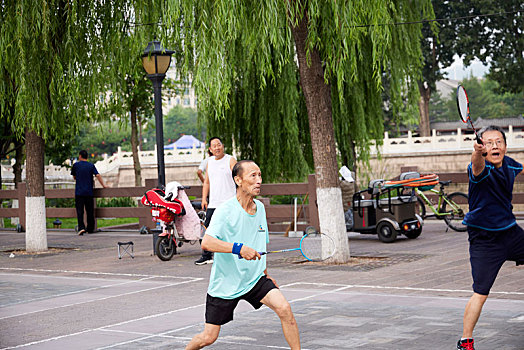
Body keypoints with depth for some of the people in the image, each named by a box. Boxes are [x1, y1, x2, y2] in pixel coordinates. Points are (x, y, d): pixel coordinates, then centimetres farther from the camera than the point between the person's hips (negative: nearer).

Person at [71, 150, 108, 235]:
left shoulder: (76, 165, 3)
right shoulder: (91, 166, 4)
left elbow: (74, 177, 14)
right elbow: (97, 175, -6)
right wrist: (103, 185, -2)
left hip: (79, 192, -1)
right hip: (89, 192, 2)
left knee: (80, 211, -4)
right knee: (90, 211, 10)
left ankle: (81, 227, -21)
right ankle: (90, 229, 16)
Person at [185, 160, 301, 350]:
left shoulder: (260, 207, 5)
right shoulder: (225, 211, -17)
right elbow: (206, 242, -31)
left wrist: (264, 270, 20)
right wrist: (239, 248, -40)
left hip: (254, 279, 5)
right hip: (224, 284, -5)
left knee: (284, 308, -19)